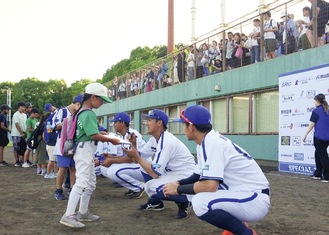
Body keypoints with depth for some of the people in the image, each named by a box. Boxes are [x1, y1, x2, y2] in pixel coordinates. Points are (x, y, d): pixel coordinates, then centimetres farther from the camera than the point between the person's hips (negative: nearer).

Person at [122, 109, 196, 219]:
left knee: (152, 187, -28)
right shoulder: (155, 139, 5)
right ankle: (155, 202, 16)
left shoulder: (166, 141, -24)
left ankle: (184, 202, -4)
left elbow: (155, 173, -27)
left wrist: (136, 156, -21)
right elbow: (139, 158, 8)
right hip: (172, 173, 10)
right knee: (144, 164, 10)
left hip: (186, 177, -10)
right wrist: (133, 144, -9)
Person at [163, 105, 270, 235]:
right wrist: (178, 183, 3)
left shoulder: (212, 143, -21)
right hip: (240, 194, 10)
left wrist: (178, 189, -15)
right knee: (194, 191, 14)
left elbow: (210, 185, -29)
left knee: (201, 203, -29)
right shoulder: (205, 142, 9)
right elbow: (200, 175, 20)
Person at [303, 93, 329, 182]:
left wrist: (305, 135, -3)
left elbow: (311, 125, -10)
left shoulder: (316, 111, -10)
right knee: (318, 154, 19)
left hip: (319, 137, -7)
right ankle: (318, 174, 23)